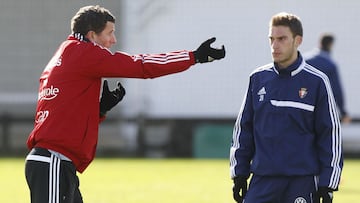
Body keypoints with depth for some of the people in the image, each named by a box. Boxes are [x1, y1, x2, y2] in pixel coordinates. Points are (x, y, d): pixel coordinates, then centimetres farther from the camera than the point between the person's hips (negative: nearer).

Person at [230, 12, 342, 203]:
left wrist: (327, 185, -4)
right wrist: (239, 174, 10)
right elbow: (243, 128, 14)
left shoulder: (317, 81, -2)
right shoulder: (258, 78, 8)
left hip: (303, 180, -3)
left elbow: (331, 134, 0)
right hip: (262, 179, 3)